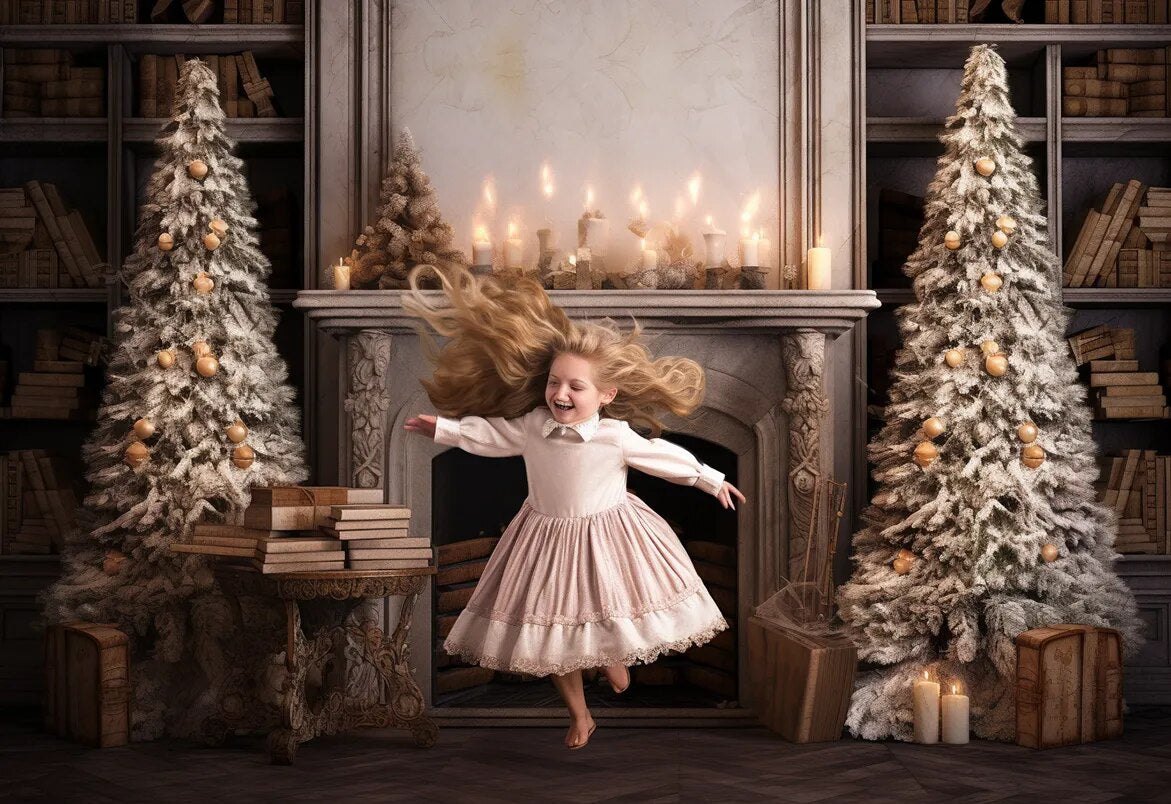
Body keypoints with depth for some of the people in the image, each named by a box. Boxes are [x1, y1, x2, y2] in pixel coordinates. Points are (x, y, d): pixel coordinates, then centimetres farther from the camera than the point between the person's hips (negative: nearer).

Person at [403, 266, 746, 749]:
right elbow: (491, 434, 6)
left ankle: (614, 657, 48)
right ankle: (579, 715, 28)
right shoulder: (531, 425, -12)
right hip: (546, 541, 3)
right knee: (551, 633, 8)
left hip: (606, 536, -3)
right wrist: (444, 429, 8)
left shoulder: (615, 435, -19)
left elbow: (664, 456, -8)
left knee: (610, 617, 9)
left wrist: (711, 481, 1)